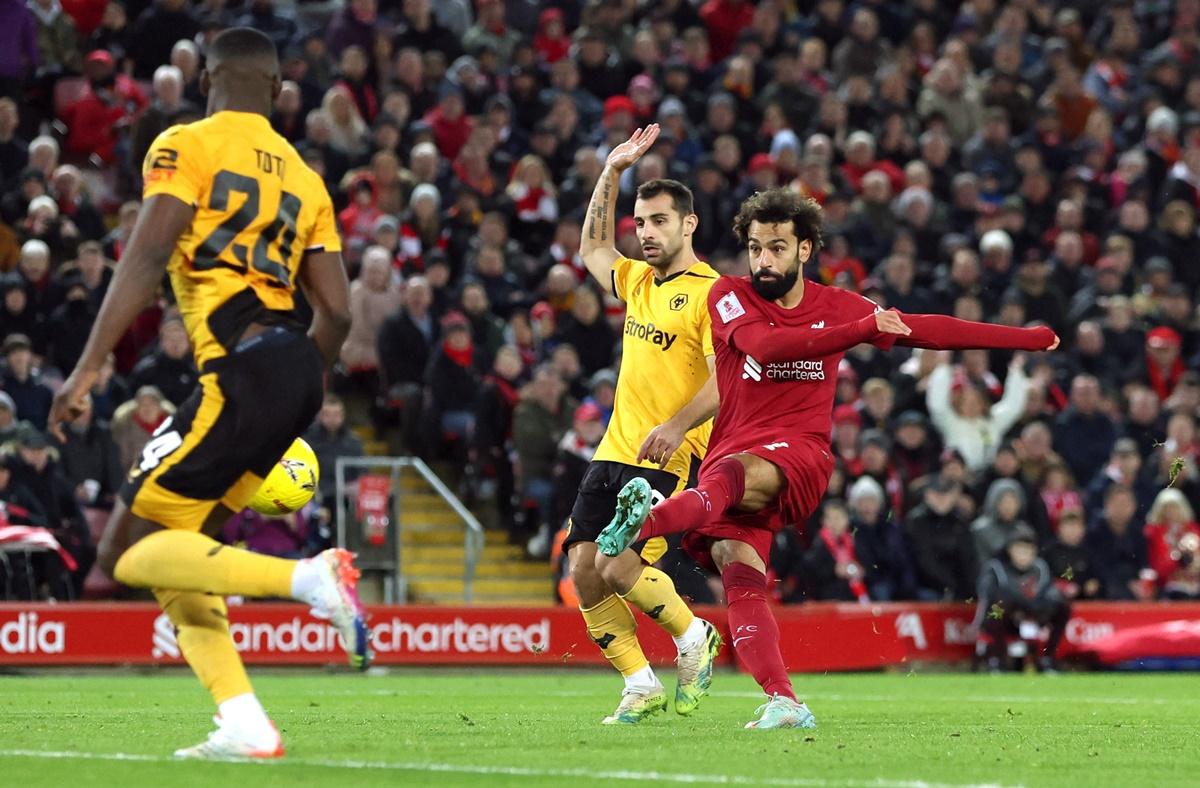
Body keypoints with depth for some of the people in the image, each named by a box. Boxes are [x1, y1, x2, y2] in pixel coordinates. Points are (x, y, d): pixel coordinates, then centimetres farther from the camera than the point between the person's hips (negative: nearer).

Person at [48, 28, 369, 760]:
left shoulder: (185, 148, 2)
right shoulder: (302, 177, 20)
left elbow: (146, 258, -12)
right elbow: (337, 312, 15)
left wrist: (89, 365, -14)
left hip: (242, 372, -7)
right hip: (297, 369, 7)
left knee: (129, 551, -3)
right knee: (172, 557, 15)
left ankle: (309, 577, -20)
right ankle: (243, 726, 4)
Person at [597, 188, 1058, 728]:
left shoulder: (835, 307, 14)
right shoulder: (730, 296, 7)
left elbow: (926, 330, 24)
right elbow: (764, 343, -14)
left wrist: (1027, 338, 28)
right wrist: (865, 329, -18)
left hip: (799, 457, -2)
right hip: (731, 451, 2)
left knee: (735, 475, -37)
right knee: (739, 572, -21)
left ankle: (644, 523, -65)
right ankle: (783, 701, -28)